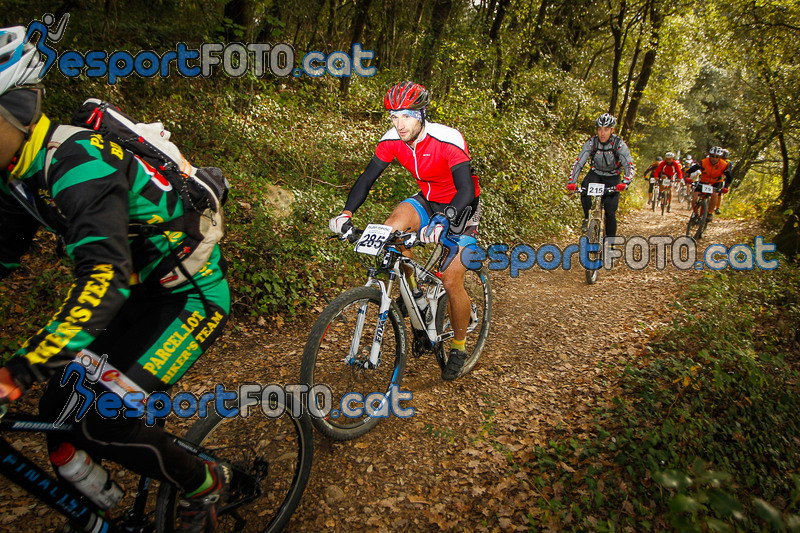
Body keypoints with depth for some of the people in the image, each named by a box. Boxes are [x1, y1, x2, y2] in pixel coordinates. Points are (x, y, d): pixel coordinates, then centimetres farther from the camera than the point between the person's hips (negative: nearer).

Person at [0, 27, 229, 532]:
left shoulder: (78, 161, -27)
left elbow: (106, 274, -39)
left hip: (193, 295, -8)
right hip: (143, 290, 9)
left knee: (103, 425, -16)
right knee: (59, 414, 6)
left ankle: (206, 482, 11)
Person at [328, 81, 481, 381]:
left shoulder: (448, 140, -29)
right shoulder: (393, 140, -14)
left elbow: (466, 190, -36)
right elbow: (367, 177, -12)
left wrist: (442, 221, -53)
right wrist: (347, 213, -29)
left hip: (460, 207, -5)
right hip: (428, 200, 5)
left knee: (451, 282, -10)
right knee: (391, 229, -25)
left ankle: (459, 347, 15)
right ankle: (415, 292, 0)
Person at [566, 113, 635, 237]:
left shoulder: (619, 144, -21)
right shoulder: (591, 142, -17)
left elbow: (629, 165, -26)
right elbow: (579, 163, -20)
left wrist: (625, 182, -45)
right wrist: (571, 182, -34)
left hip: (612, 178, -1)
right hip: (596, 174, 1)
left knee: (610, 212, -9)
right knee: (584, 188, -33)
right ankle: (587, 217, -11)